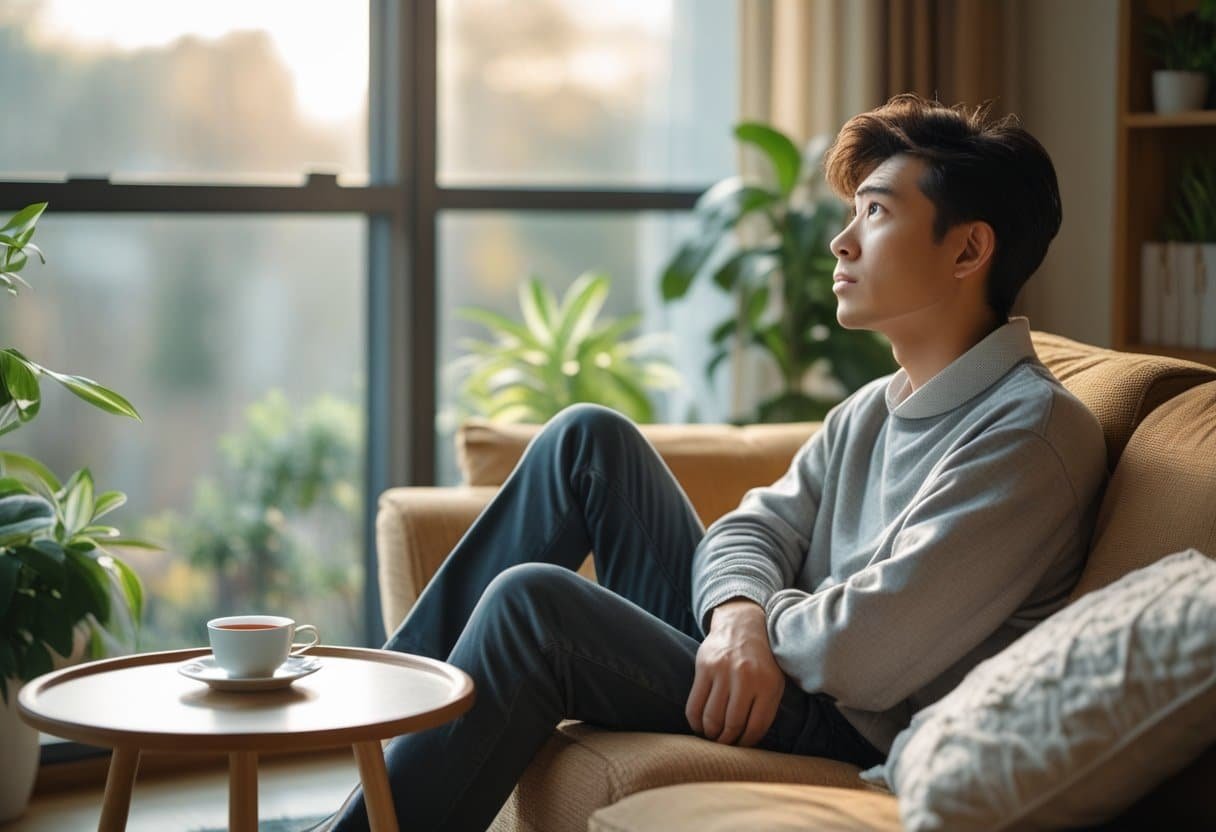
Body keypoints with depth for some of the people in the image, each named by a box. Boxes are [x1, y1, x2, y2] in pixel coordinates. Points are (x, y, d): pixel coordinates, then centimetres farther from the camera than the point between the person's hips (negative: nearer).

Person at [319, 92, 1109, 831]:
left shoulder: (1029, 430, -17)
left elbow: (863, 655, -25)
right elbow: (752, 529, 9)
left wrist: (760, 615, -4)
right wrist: (738, 616, -15)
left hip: (850, 746, -9)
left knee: (534, 602, -22)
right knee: (589, 437, 7)